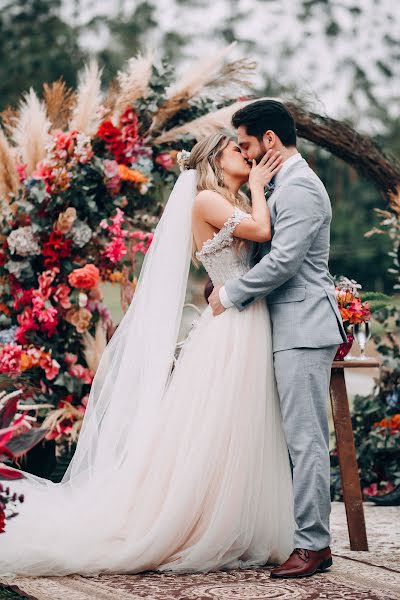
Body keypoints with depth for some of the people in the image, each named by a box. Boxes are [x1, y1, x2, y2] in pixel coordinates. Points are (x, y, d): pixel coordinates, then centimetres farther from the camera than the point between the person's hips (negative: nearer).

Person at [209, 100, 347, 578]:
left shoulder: (299, 188, -13)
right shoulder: (286, 186, 20)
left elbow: (283, 261, -20)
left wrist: (230, 293, -9)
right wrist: (231, 286, 10)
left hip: (303, 328, -10)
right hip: (294, 328, 10)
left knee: (306, 439, -9)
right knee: (305, 439, 11)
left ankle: (312, 545, -6)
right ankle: (311, 536, 16)